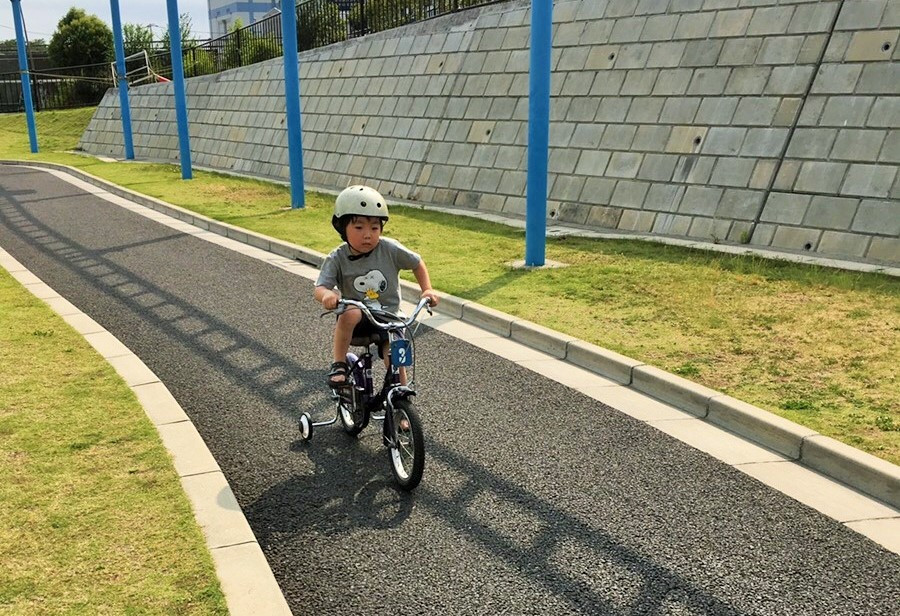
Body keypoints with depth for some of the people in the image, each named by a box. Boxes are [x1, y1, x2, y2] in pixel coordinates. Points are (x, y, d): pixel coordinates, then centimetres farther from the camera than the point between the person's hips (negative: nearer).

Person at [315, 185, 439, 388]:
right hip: (358, 319, -1)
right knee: (350, 313, -35)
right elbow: (319, 289, -20)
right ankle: (339, 364, -14)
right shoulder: (337, 259, -11)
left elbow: (417, 264, 5)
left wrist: (427, 290, -7)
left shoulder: (390, 249, -11)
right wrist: (327, 294, -44)